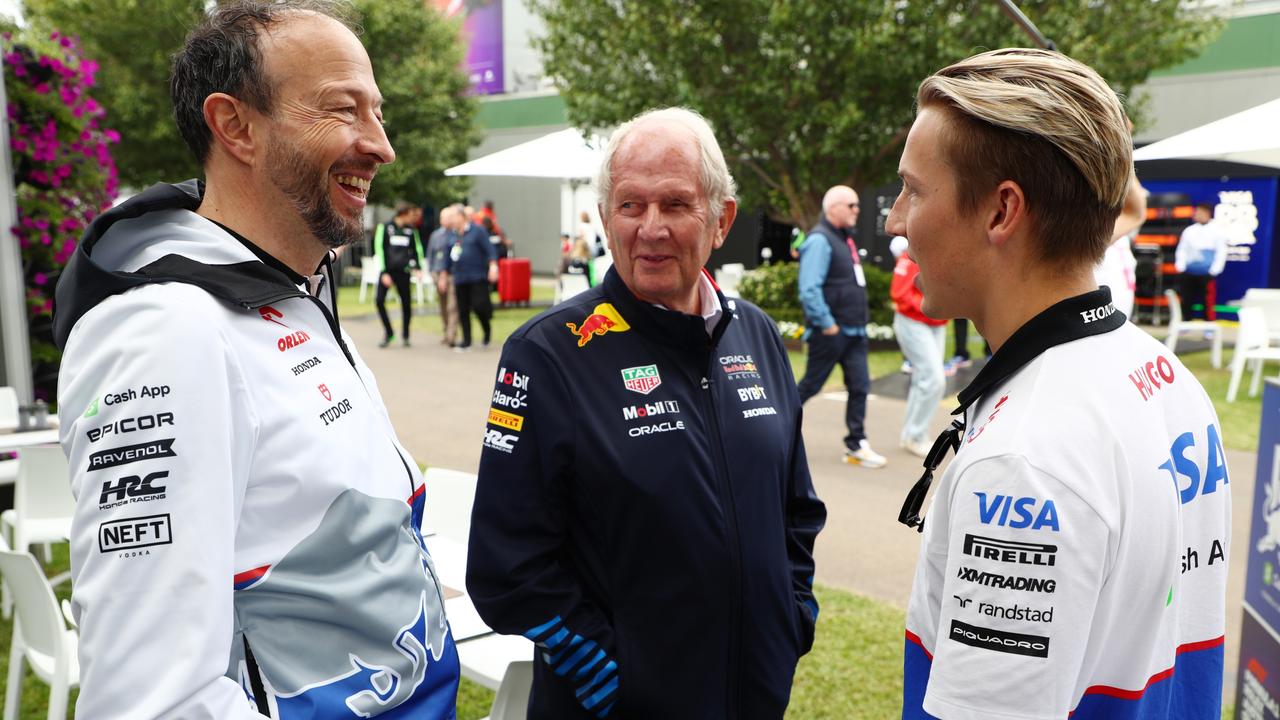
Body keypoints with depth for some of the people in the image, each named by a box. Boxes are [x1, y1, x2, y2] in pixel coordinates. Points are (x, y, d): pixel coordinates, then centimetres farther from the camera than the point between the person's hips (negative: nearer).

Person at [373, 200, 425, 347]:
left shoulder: (411, 230, 7)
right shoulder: (385, 227, -2)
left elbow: (417, 249, 15)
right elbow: (379, 250, -3)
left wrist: (417, 267, -1)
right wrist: (384, 272, -9)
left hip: (403, 272, 2)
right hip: (387, 271, -2)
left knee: (406, 303, 2)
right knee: (379, 300, -10)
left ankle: (406, 336, 16)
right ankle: (388, 333, 6)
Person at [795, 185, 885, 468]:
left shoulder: (844, 238, 16)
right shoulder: (820, 240, -15)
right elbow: (809, 289, -23)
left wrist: (859, 322, 20)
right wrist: (826, 324, -21)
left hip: (854, 331, 9)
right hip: (830, 331, -9)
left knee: (860, 385, 4)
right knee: (810, 385, 2)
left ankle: (856, 445, 9)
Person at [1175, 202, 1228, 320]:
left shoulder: (1217, 231, -1)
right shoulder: (1189, 230, 10)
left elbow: (1221, 252, -3)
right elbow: (1182, 250, 11)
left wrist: (1214, 270, -10)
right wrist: (1181, 267, 0)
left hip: (1206, 274, -4)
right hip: (1189, 273, 4)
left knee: (1207, 301, -1)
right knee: (1186, 301, 7)